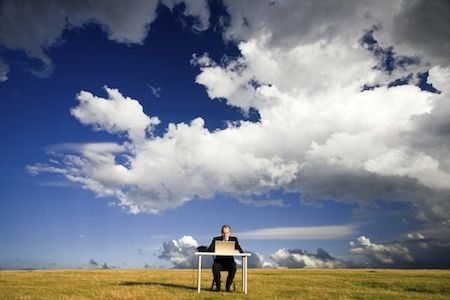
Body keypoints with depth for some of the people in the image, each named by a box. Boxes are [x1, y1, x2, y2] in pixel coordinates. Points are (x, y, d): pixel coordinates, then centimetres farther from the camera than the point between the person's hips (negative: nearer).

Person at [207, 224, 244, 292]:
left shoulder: (234, 239, 7)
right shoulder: (216, 239, 6)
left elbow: (240, 250, -2)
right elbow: (209, 249, -5)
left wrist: (237, 251, -26)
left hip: (229, 261, 0)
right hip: (219, 261, 0)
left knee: (233, 267, -32)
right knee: (215, 267, -33)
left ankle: (228, 286, -14)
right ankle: (217, 286, -13)